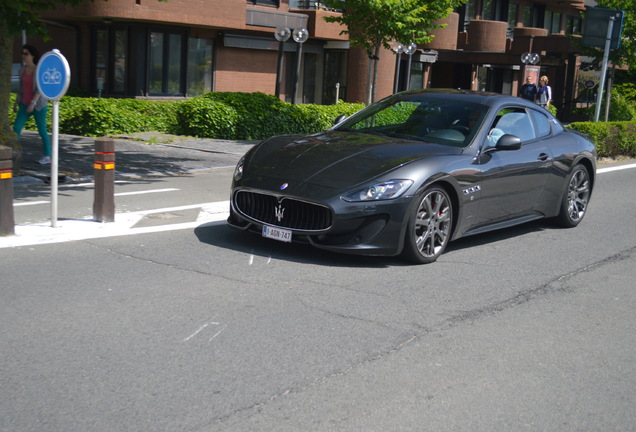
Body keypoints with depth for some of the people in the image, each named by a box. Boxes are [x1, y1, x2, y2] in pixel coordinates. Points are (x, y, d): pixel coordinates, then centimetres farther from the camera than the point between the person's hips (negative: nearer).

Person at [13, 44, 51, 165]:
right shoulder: (23, 69, 6)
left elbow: (40, 88, -19)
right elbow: (21, 86, 16)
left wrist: (33, 103, -26)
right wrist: (16, 102, 18)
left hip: (38, 105, -6)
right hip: (25, 104, 6)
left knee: (42, 130, 3)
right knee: (16, 127, -5)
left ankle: (47, 156, 15)